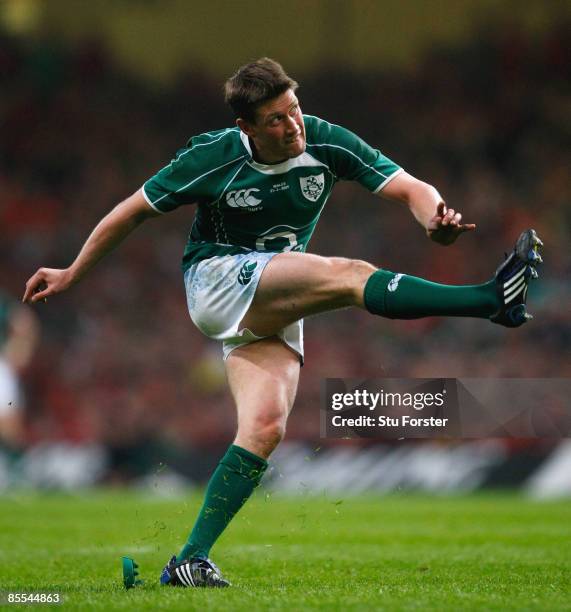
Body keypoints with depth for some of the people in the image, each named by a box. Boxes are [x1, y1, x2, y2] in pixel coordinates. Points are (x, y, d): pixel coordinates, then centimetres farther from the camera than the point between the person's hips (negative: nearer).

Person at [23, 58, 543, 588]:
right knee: (348, 275, -27)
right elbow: (132, 211, -1)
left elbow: (410, 188, -11)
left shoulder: (326, 144, -7)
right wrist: (71, 275, 7)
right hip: (217, 281, -4)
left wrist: (434, 216, -35)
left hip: (276, 313, 5)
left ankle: (190, 561, -18)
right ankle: (491, 299, -37)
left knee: (265, 427, -17)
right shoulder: (213, 157, -13)